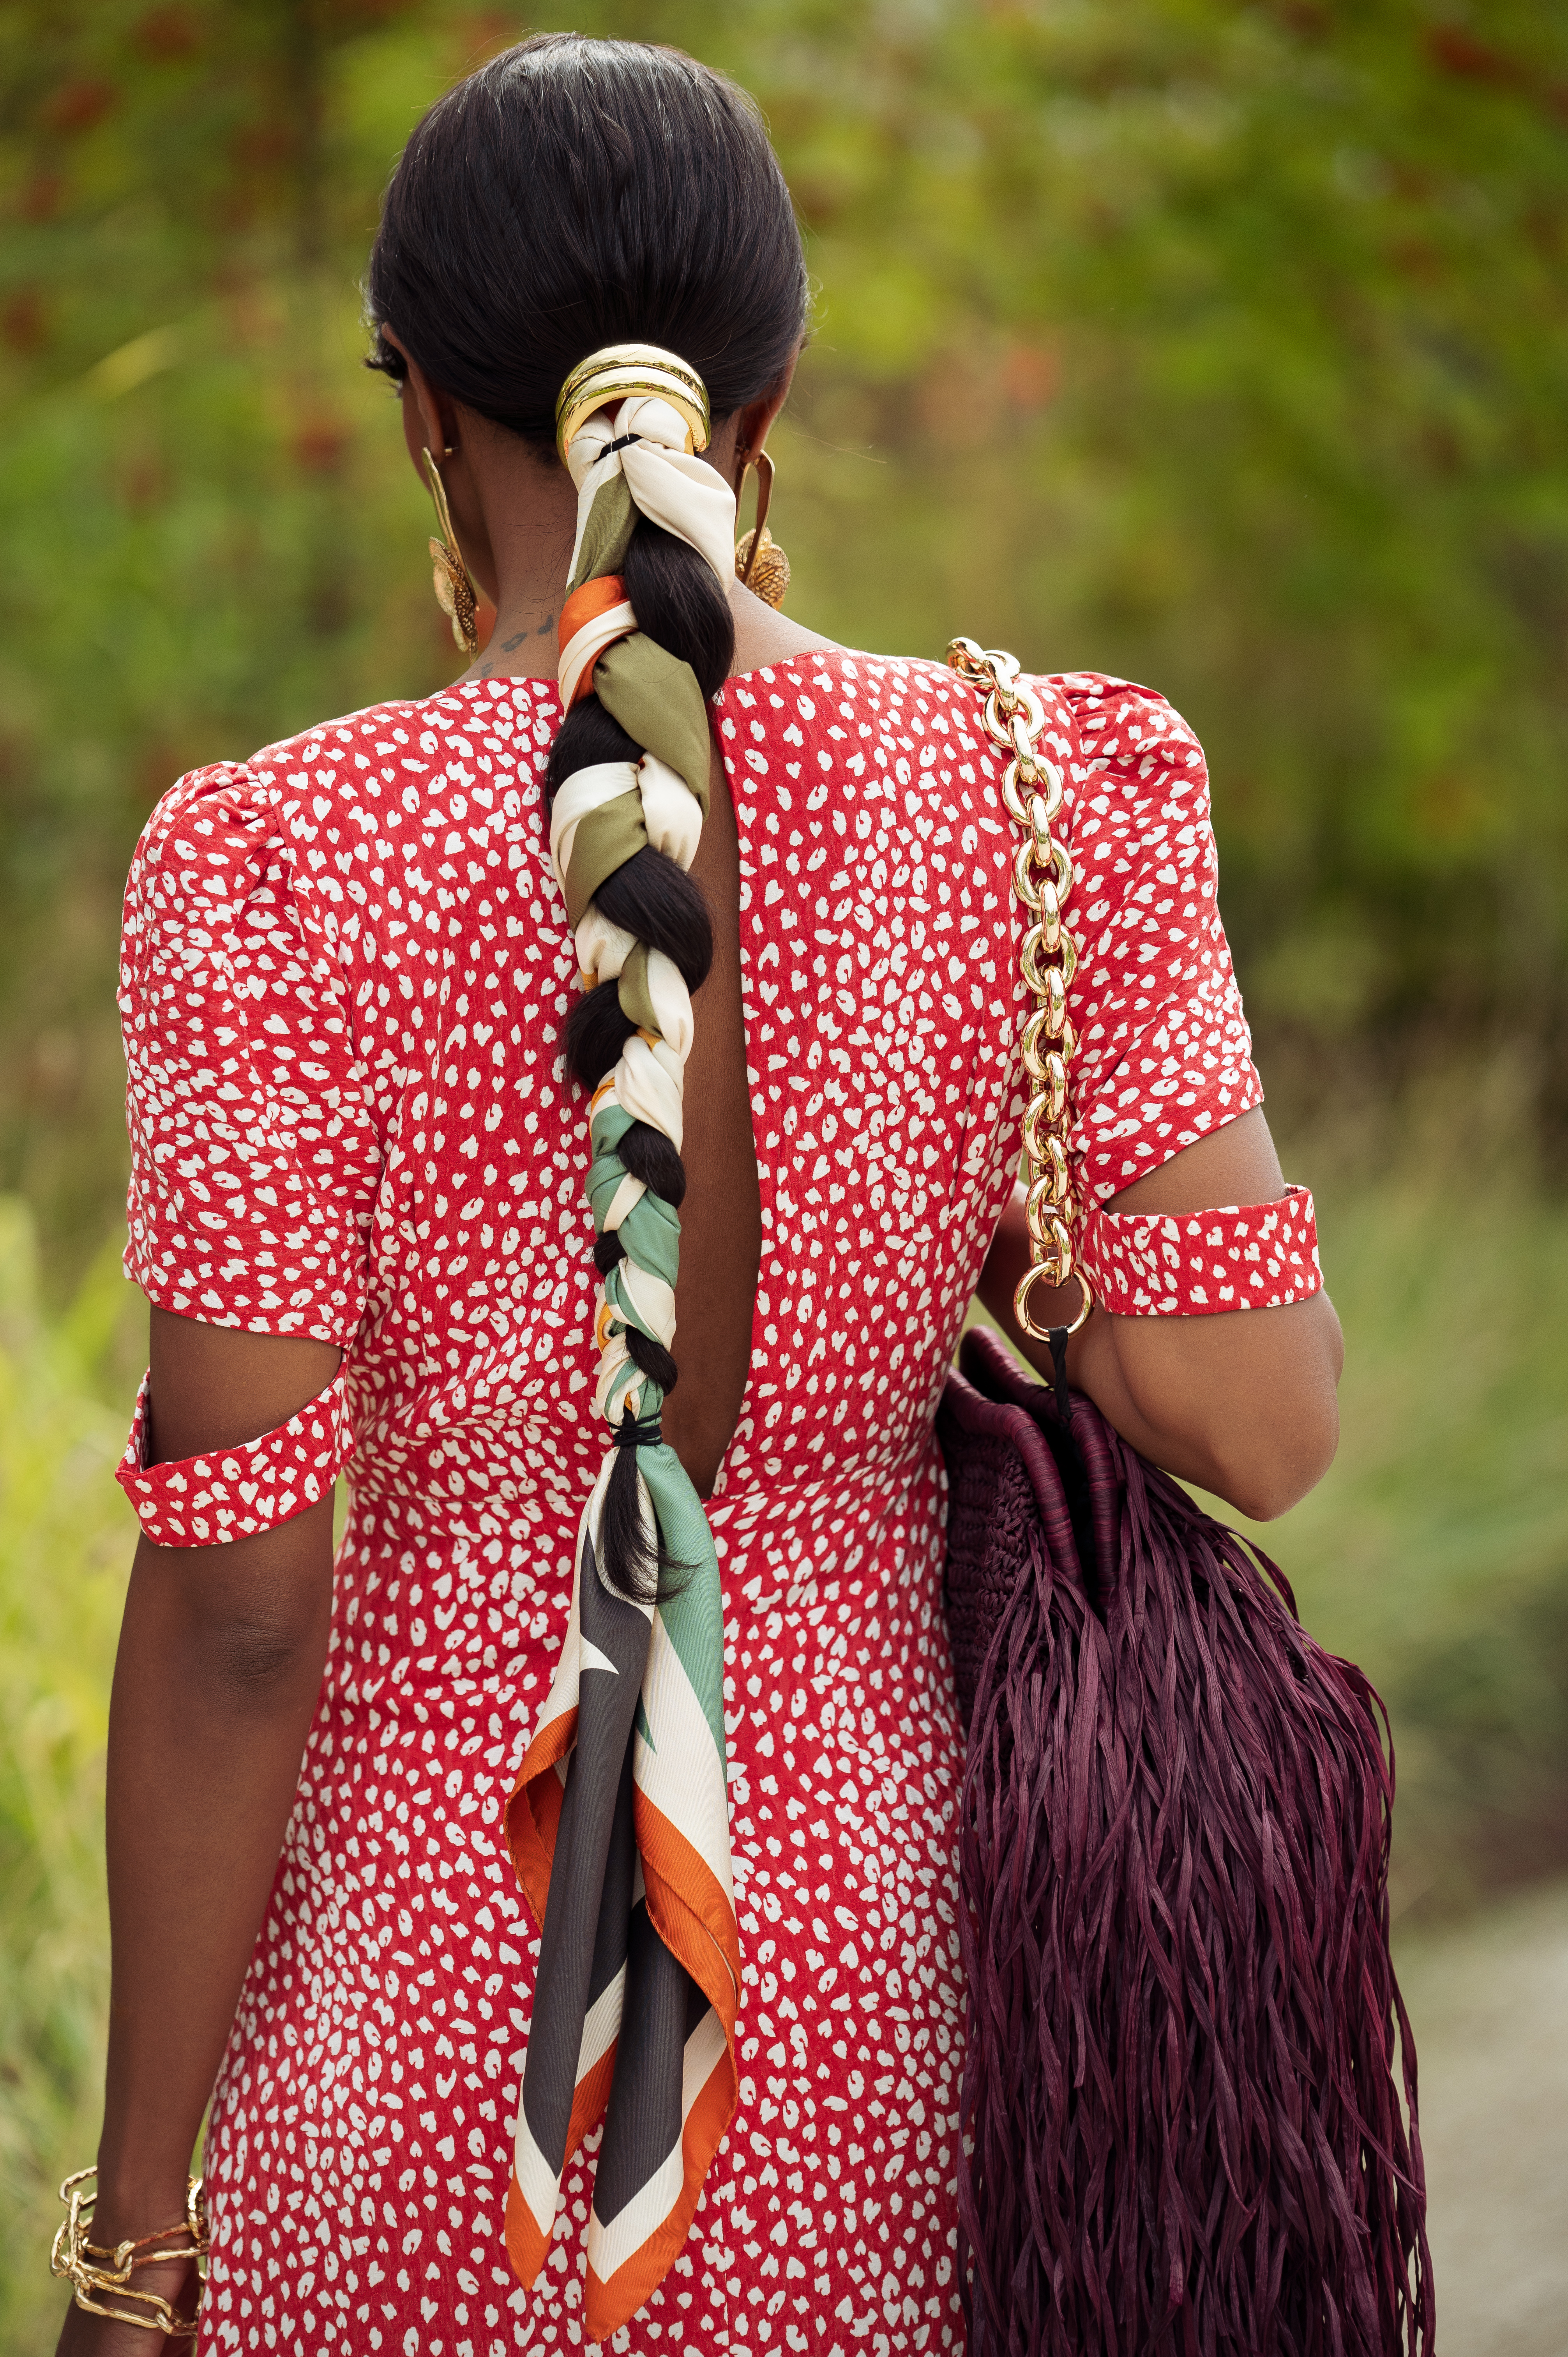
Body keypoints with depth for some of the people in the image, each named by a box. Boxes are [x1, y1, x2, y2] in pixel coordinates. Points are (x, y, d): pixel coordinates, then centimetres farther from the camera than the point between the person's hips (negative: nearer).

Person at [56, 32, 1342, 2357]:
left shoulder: (276, 873, -18)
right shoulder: (1054, 796, -11)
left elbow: (234, 1592, -16)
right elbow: (1264, 1420, -11)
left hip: (412, 1994, -2)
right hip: (880, 1999, 2)